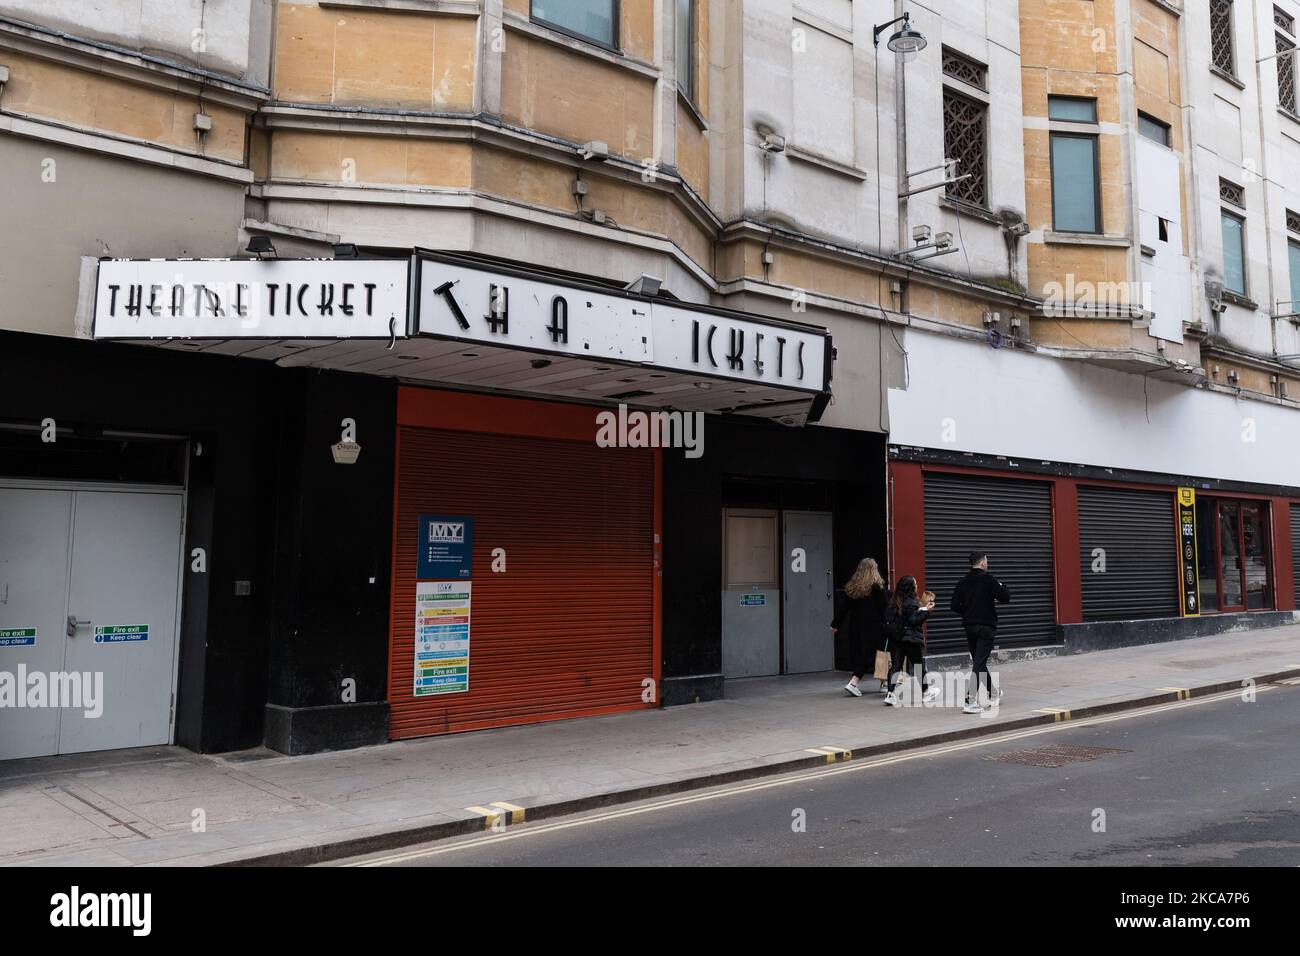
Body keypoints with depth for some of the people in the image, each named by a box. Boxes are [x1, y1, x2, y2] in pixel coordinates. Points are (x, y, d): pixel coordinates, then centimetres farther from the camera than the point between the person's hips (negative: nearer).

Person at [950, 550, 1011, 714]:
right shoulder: (988, 579, -10)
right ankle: (970, 702, -16)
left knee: (978, 661, 18)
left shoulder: (962, 582, 4)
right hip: (986, 627, -6)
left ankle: (993, 694, 35)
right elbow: (1005, 598, -8)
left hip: (969, 627, 6)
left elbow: (955, 606, 1)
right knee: (979, 663, -8)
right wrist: (1001, 586, 12)